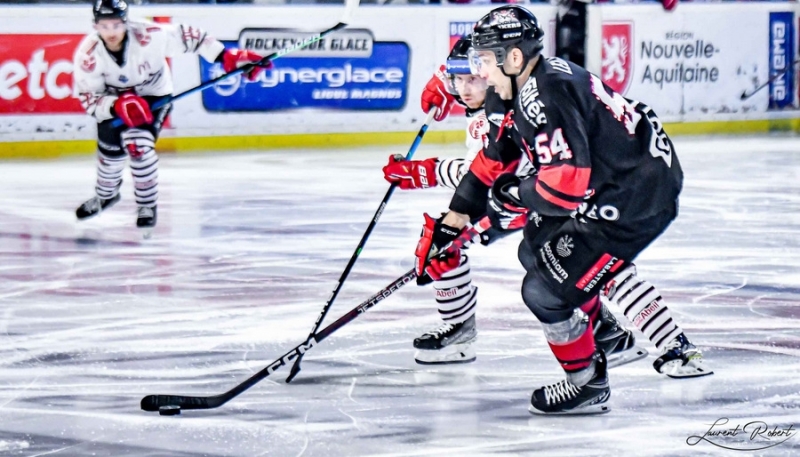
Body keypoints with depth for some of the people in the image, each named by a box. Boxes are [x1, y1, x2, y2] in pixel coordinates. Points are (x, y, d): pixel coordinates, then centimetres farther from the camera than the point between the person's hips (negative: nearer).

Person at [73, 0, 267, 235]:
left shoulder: (149, 36, -33)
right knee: (110, 149, 9)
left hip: (153, 95, -3)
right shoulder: (88, 55, -28)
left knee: (137, 145, -22)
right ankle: (105, 195, 43)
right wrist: (119, 106, -43)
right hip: (114, 99, 3)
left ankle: (148, 206, -2)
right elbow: (89, 99, -24)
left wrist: (228, 56, -20)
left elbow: (187, 36, -20)